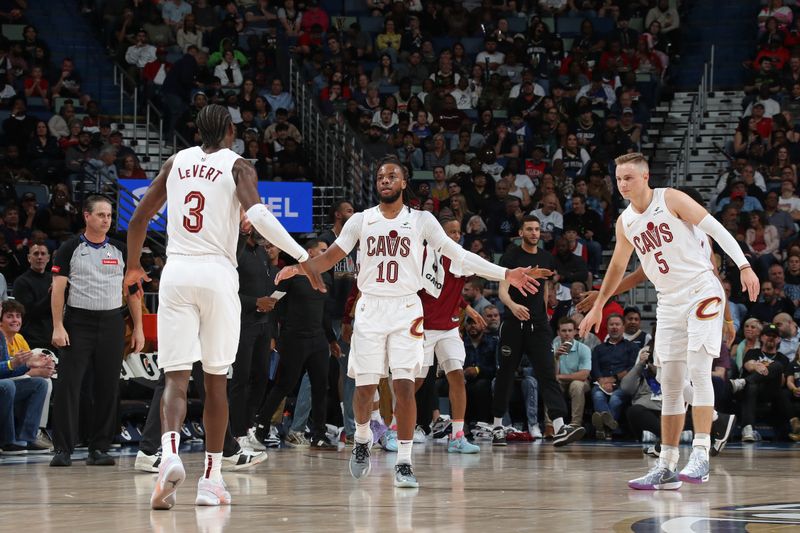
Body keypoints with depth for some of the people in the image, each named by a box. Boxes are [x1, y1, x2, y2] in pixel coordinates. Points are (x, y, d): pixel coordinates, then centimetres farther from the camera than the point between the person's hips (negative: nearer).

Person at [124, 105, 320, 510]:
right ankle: (211, 479, 12)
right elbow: (258, 215, -16)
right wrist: (303, 257, -16)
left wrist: (133, 267, 32)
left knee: (175, 378, -2)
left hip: (176, 273, 2)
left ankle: (169, 453, -30)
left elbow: (138, 219, 16)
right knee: (215, 380, 10)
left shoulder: (176, 162, 13)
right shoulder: (237, 166, 3)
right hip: (218, 274, -2)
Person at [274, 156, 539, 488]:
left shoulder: (421, 221, 2)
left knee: (404, 385, -12)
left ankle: (404, 463, -9)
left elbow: (458, 255, -1)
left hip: (406, 311, -1)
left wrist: (505, 274, -9)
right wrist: (298, 268, -9)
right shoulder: (361, 221, 6)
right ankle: (362, 439, 32)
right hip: (370, 309, 1)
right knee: (365, 386, 3)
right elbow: (330, 258, 9)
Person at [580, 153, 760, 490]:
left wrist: (744, 266, -22)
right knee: (670, 385, 5)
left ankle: (700, 455, -20)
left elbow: (716, 228, -12)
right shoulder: (625, 222, 10)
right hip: (669, 302, 6)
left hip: (701, 291, -6)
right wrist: (598, 307, 29)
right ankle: (666, 468, 7)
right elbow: (618, 266, 25)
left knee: (698, 371, -18)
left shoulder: (671, 200, -8)